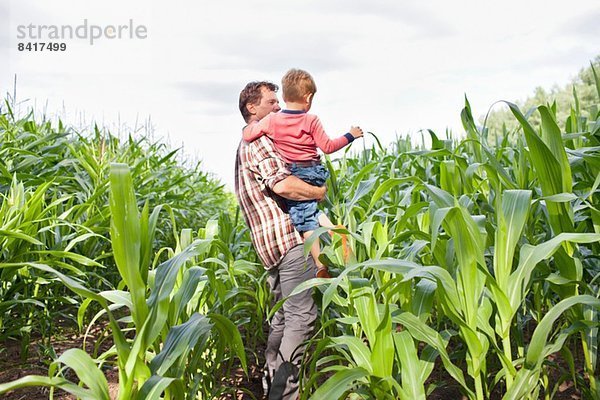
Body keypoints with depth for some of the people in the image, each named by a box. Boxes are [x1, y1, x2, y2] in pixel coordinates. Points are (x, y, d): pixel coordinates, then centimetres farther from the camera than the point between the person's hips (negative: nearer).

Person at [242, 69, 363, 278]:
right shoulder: (311, 120, -4)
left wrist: (252, 124, 18)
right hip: (315, 173, 2)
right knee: (311, 210, 29)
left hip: (292, 176, -1)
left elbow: (247, 135, -4)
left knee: (305, 221, 0)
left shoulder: (272, 120, -4)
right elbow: (327, 146, -2)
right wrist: (350, 135, 11)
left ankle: (321, 265, -3)